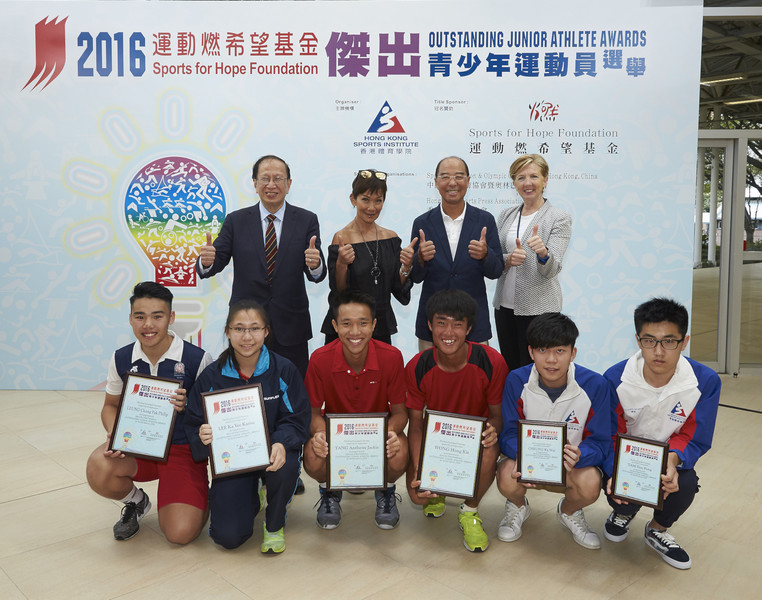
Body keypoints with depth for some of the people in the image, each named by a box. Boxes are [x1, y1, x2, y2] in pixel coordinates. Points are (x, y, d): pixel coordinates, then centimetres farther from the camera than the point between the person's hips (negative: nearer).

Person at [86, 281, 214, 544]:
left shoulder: (197, 359, -13)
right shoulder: (121, 359, -2)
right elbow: (111, 406, 11)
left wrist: (189, 406, -27)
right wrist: (114, 434, -10)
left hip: (184, 450, -3)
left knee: (180, 533, -19)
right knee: (98, 468, -30)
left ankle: (200, 498, 21)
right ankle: (136, 502, 7)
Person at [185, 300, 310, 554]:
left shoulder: (283, 370, -9)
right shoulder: (211, 376, -7)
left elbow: (296, 420, -9)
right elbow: (194, 425, -3)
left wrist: (281, 444, -31)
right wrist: (203, 438, -28)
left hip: (272, 451, -1)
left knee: (286, 466, -37)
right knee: (228, 536, -13)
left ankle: (274, 525, -2)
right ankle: (250, 499, 26)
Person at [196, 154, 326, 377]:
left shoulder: (306, 220, 1)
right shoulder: (236, 221, 3)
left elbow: (317, 275, -5)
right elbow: (216, 263, -1)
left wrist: (315, 264, -29)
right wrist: (206, 261, -24)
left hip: (290, 327, 0)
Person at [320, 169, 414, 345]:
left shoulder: (391, 238, 3)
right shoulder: (342, 238, -10)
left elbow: (398, 291, 4)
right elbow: (338, 293, -11)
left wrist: (406, 267, -13)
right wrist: (341, 264, -27)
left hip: (382, 327, 4)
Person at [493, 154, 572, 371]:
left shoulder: (559, 219, -4)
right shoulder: (506, 215, 10)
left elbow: (552, 270, -12)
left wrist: (543, 253, -34)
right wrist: (508, 259, -13)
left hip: (538, 308, -5)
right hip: (505, 305, 5)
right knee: (509, 370, 13)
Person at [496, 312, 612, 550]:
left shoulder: (595, 385, -16)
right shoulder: (516, 381, -14)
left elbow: (600, 442, -12)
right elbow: (509, 433, -9)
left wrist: (579, 455, -36)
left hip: (573, 465, 0)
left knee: (590, 484, -33)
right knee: (507, 476, -32)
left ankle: (568, 511, 9)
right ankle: (518, 506, 11)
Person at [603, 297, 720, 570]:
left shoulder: (705, 381, -19)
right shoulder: (615, 378, -20)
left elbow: (693, 439, -12)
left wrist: (672, 459, -34)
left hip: (670, 457, 1)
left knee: (686, 483, -30)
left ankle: (657, 530, 7)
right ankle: (623, 514, 16)